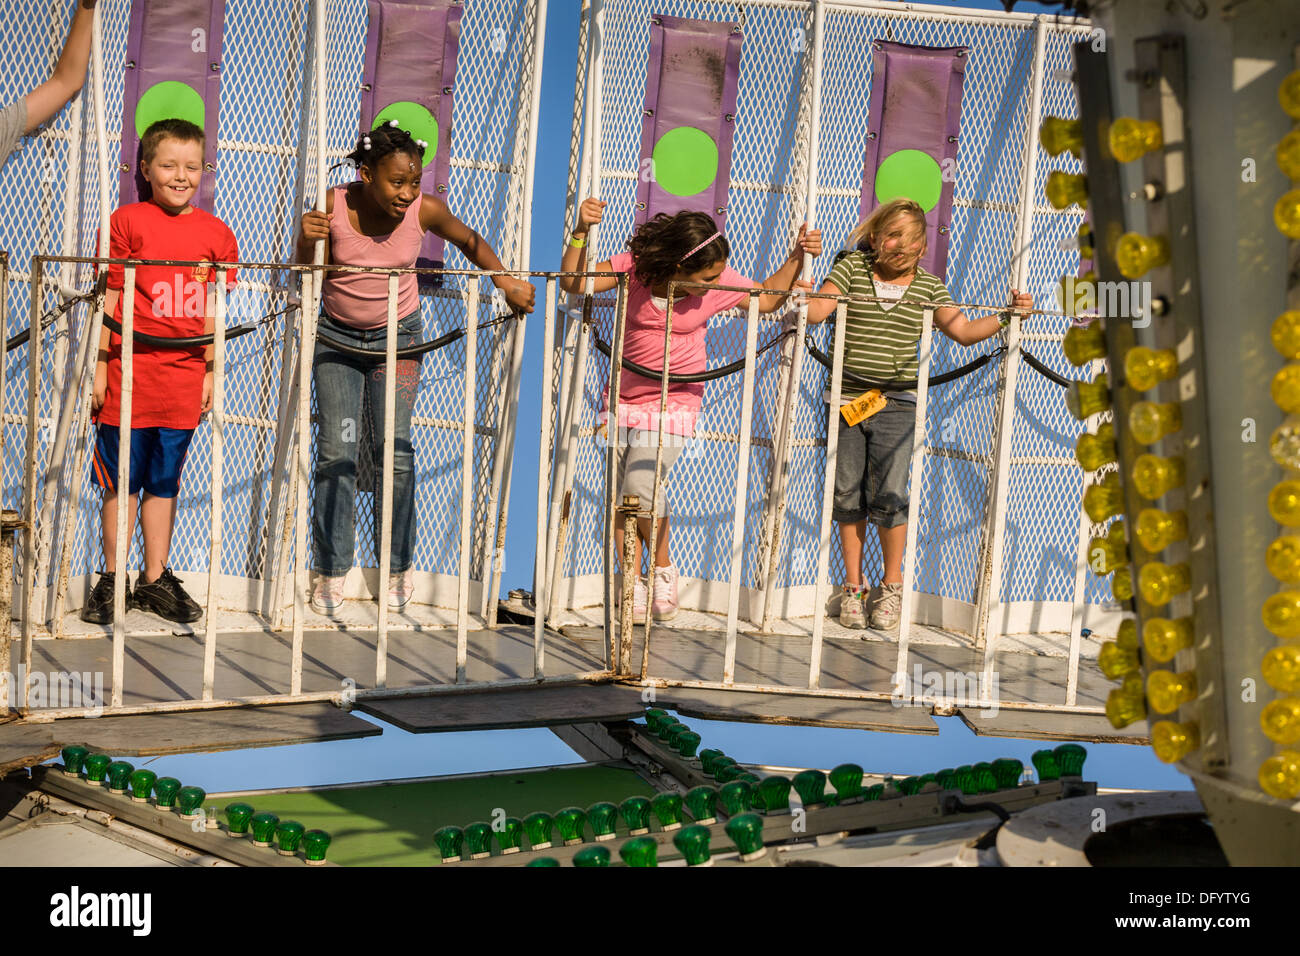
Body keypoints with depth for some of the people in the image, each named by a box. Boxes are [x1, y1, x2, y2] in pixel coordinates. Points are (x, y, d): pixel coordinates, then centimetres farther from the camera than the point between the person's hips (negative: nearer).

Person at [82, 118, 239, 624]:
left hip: (183, 376, 3)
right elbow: (109, 299, -2)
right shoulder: (126, 221, -3)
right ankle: (113, 579, 15)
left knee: (164, 482, 11)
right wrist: (100, 366, -4)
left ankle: (155, 580, 20)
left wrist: (210, 371, 9)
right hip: (129, 372, -3)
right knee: (121, 481, 5)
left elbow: (212, 309, 12)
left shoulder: (216, 233, 7)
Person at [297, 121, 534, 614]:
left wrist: (506, 282, -4)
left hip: (397, 336, 0)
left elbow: (469, 241, 4)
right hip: (337, 335, 0)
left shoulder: (425, 210, -17)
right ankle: (332, 572, 6)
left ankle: (397, 568, 11)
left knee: (395, 451, -5)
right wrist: (307, 241, -33)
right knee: (336, 451, -4)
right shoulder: (334, 207, -20)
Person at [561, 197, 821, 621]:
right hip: (623, 395, 2)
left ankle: (664, 569, 7)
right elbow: (575, 282, -16)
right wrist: (581, 232, -29)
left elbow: (767, 298, 6)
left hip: (674, 400, -2)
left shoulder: (719, 281, -11)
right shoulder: (634, 267, -13)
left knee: (641, 485, -18)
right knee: (621, 493, 1)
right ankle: (633, 581, 18)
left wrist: (797, 258, -7)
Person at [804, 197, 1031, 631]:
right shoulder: (852, 268, 3)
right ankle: (852, 587, 17)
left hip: (896, 403, 0)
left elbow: (964, 330, 7)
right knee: (848, 494, 3)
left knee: (888, 495, -10)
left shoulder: (928, 285, 8)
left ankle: (892, 585, 10)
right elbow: (818, 310, -5)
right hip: (847, 397, 0)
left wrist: (1006, 316, -3)